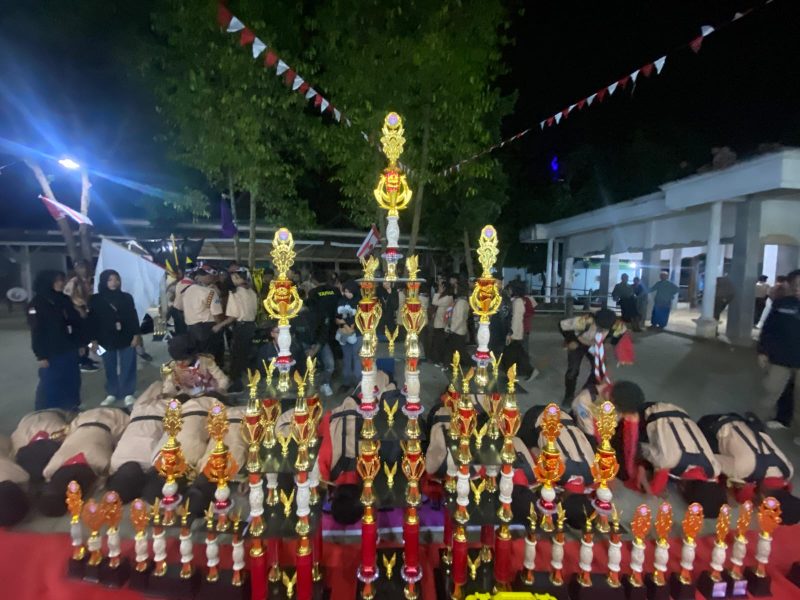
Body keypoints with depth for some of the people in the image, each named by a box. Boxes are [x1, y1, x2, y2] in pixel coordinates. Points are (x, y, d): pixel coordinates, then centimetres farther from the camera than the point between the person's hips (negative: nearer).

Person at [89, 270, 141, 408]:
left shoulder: (126, 297, 2)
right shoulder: (95, 299, 0)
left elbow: (133, 317, 2)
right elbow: (92, 321, 2)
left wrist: (136, 335, -3)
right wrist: (94, 339, -1)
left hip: (126, 338, 0)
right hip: (107, 340, 0)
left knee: (128, 367, 4)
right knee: (110, 368, 11)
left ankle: (128, 394, 13)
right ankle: (111, 394, 24)